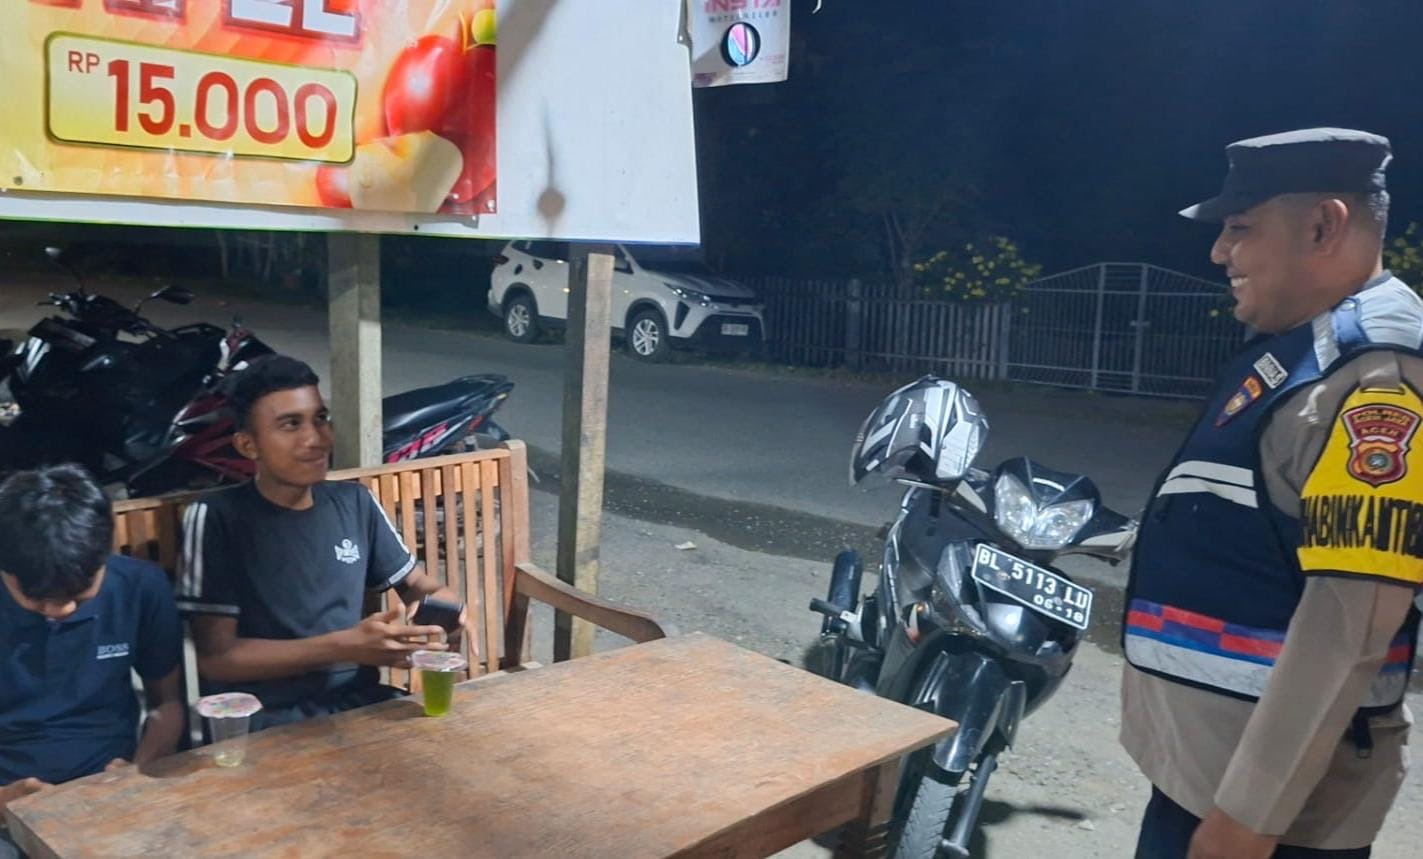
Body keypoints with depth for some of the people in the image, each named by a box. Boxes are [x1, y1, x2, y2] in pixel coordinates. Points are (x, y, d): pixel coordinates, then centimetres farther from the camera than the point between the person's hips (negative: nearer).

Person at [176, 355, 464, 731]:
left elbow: (418, 586, 16)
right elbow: (215, 657, -10)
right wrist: (344, 647, -19)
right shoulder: (216, 517, -6)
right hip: (263, 719, -5)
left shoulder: (355, 502, 8)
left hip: (358, 701, 5)